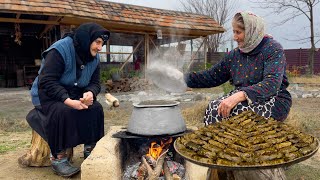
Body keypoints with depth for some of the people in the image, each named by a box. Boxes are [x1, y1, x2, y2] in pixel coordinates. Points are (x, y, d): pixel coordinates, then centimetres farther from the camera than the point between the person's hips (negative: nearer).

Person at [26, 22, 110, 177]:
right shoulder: (59, 50, -22)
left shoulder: (94, 58, -1)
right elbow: (47, 82, -27)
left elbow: (95, 83, 1)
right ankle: (58, 157, -21)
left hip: (73, 96, 6)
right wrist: (67, 100, -38)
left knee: (96, 108, -17)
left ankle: (90, 149, -3)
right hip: (47, 97, -6)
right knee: (63, 111, -35)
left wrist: (90, 93, -24)